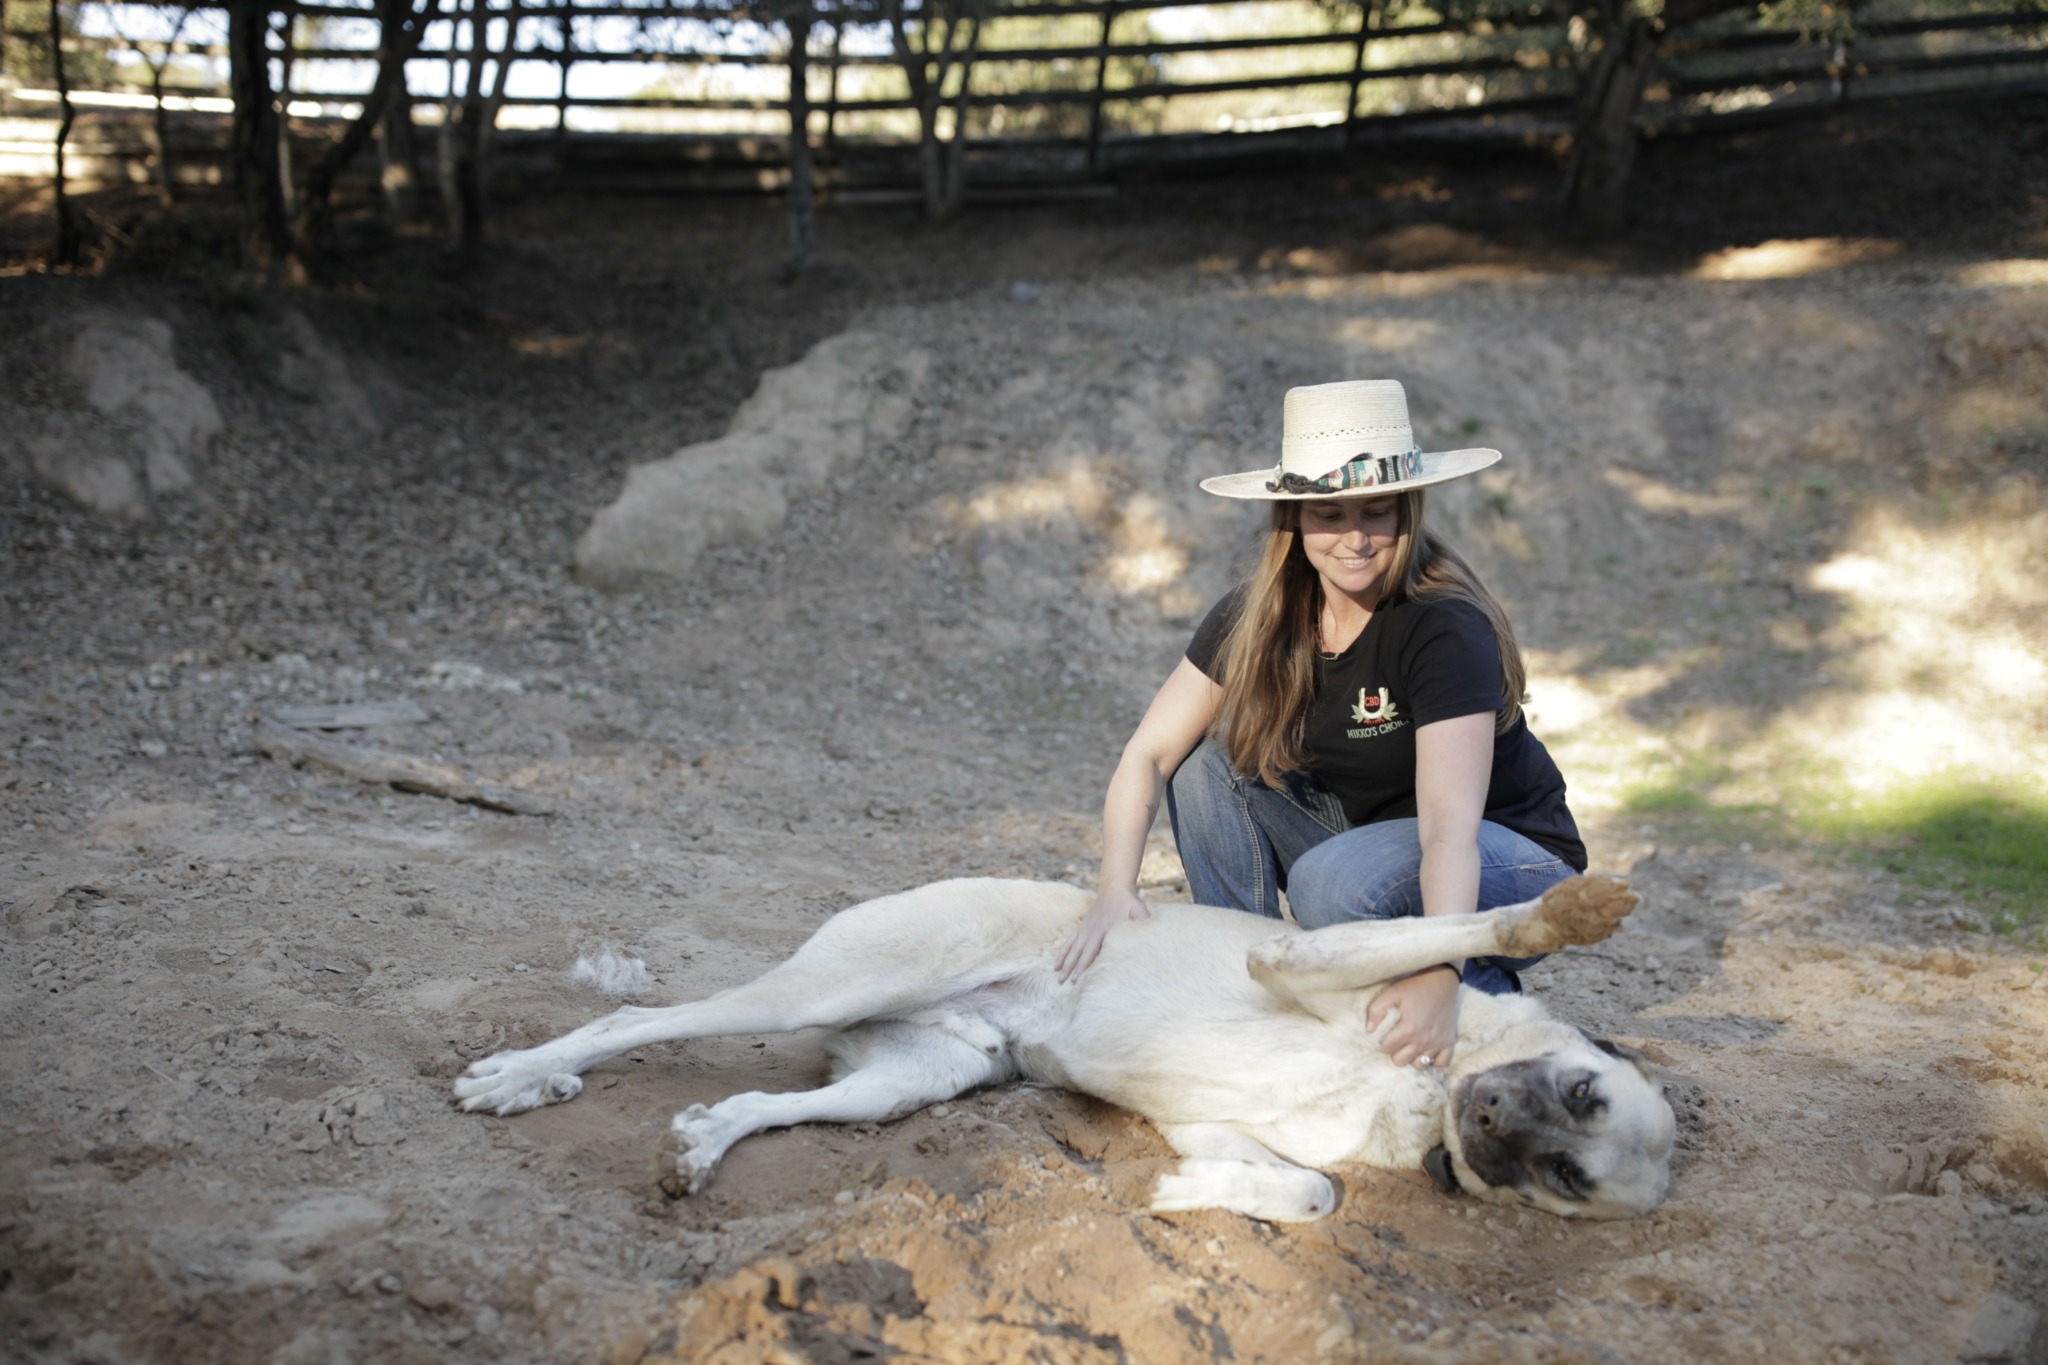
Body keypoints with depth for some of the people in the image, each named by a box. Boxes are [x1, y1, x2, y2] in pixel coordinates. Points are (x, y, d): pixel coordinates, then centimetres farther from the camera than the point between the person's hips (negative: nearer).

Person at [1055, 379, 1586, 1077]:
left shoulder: (1447, 626, -27)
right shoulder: (1257, 618, -10)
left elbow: (1450, 828, -38)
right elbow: (1149, 754, -11)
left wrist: (1439, 974, -54)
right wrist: (1115, 889, -27)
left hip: (1514, 865, -5)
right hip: (1356, 836, 5)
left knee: (1333, 881, -34)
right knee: (1209, 767, -14)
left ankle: (1486, 998, -6)